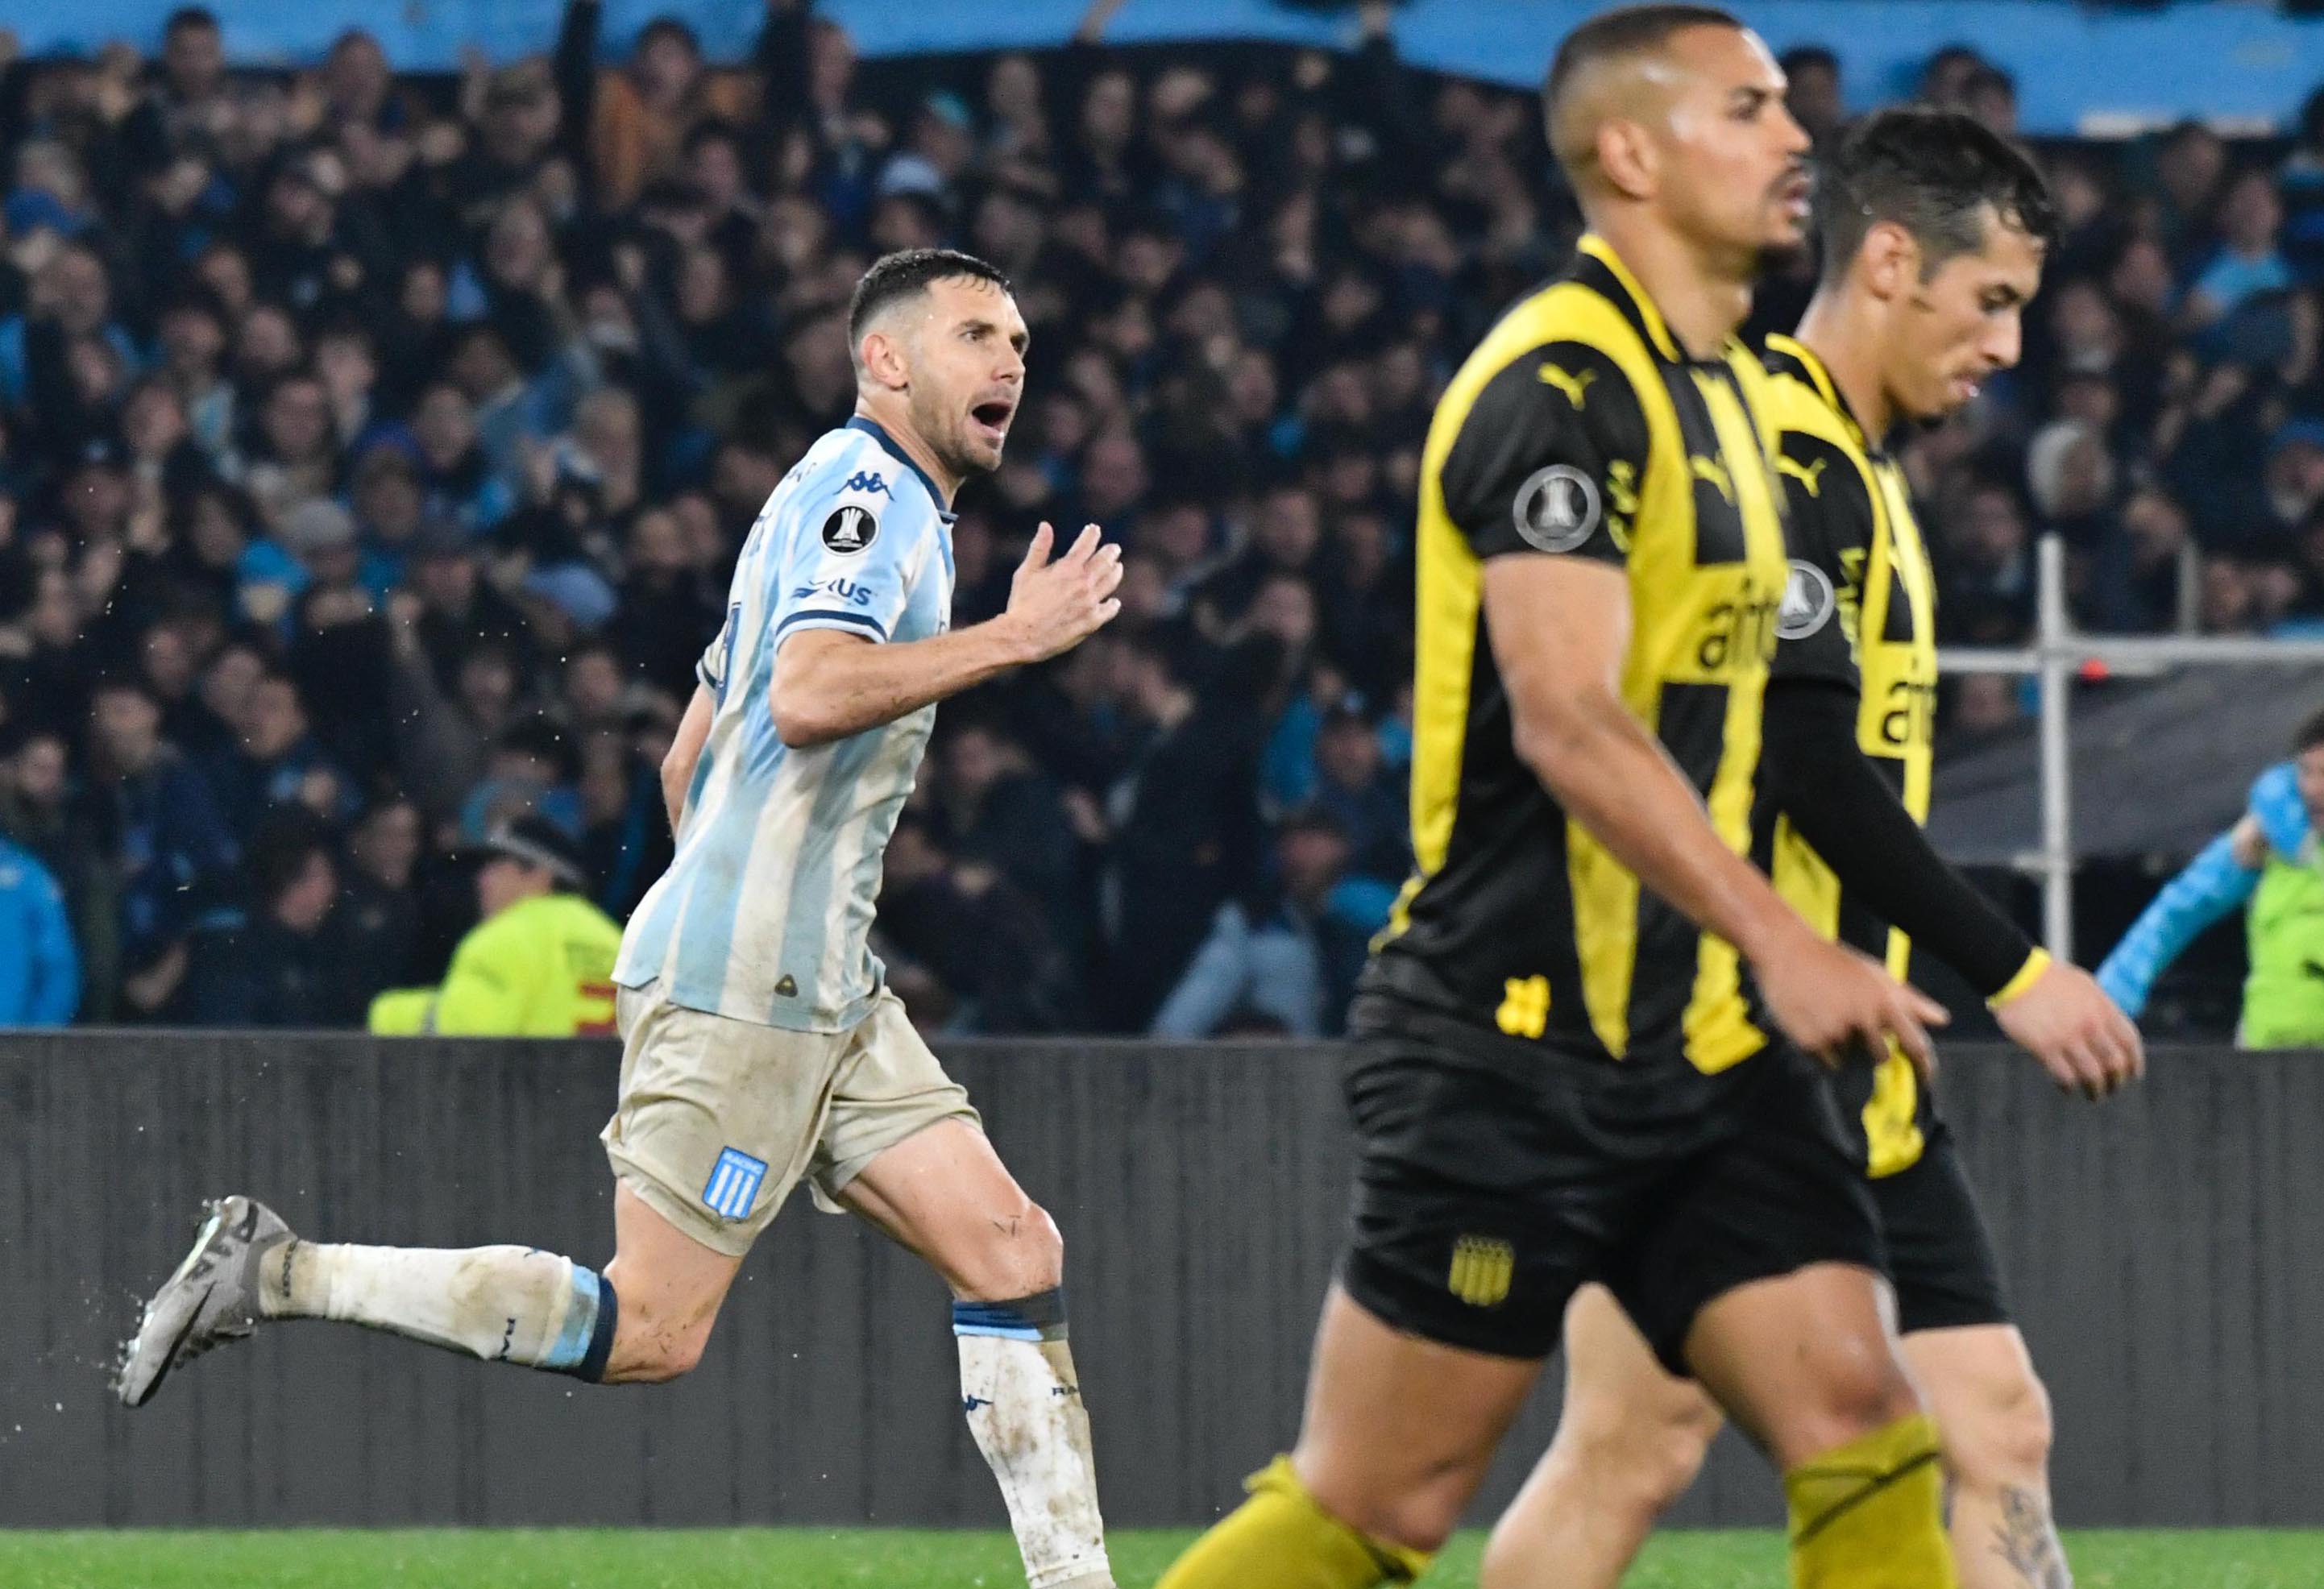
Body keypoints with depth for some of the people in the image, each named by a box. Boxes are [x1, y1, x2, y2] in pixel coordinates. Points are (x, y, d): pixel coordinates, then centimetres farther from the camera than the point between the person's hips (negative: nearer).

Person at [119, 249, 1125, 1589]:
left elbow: (690, 761, 27)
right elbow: (806, 696, -27)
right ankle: (279, 1275, -6)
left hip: (823, 995, 10)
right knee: (654, 1328, -11)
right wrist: (1010, 639, -22)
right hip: (739, 985, -10)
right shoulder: (863, 488, -8)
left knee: (1013, 1250, 0)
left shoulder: (877, 504, 22)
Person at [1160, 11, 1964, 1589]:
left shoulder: (1730, 387, 16)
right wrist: (1780, 940, -28)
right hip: (1516, 1039, -9)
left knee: (1862, 1430, -5)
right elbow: (1565, 718, -24)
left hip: (1701, 1040, 9)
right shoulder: (1564, 385, -14)